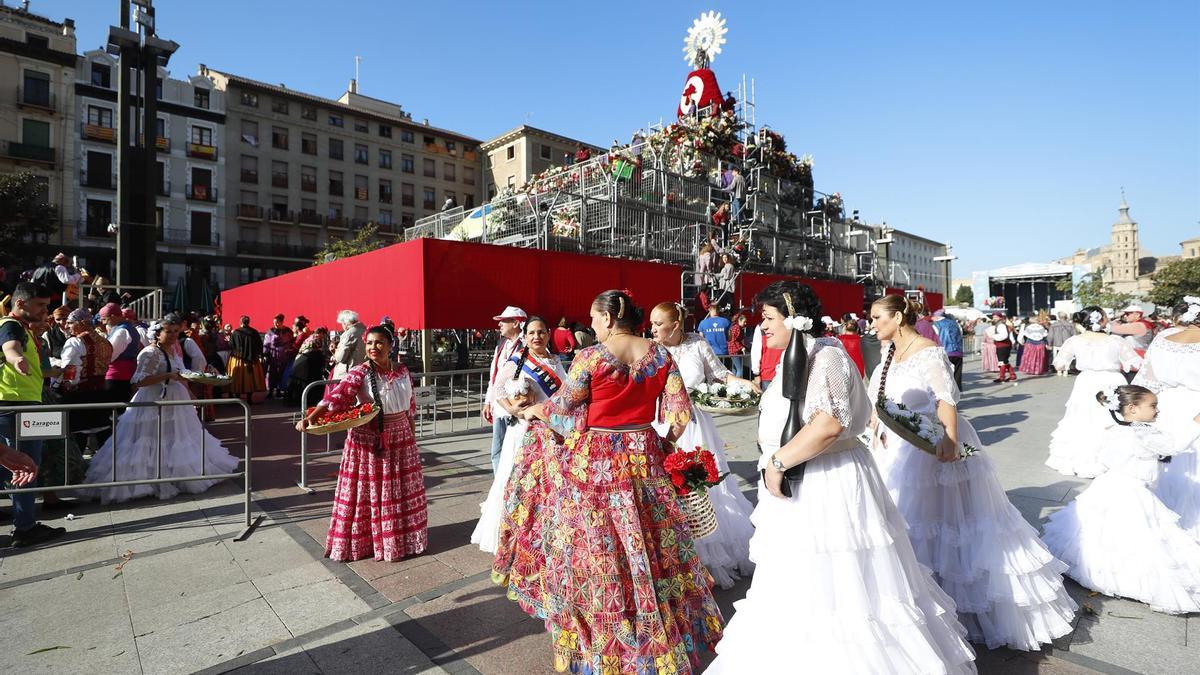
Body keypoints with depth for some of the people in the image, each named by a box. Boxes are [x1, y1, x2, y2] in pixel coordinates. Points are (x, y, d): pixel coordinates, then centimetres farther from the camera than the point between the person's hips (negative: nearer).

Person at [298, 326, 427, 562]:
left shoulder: (402, 371, 1)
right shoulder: (360, 373, -11)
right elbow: (336, 396, -24)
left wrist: (411, 433, 14)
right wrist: (310, 418, -37)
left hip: (400, 438, 4)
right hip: (368, 440, -4)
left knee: (401, 493, 14)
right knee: (369, 493, 4)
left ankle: (403, 538, 31)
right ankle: (364, 541, 20)